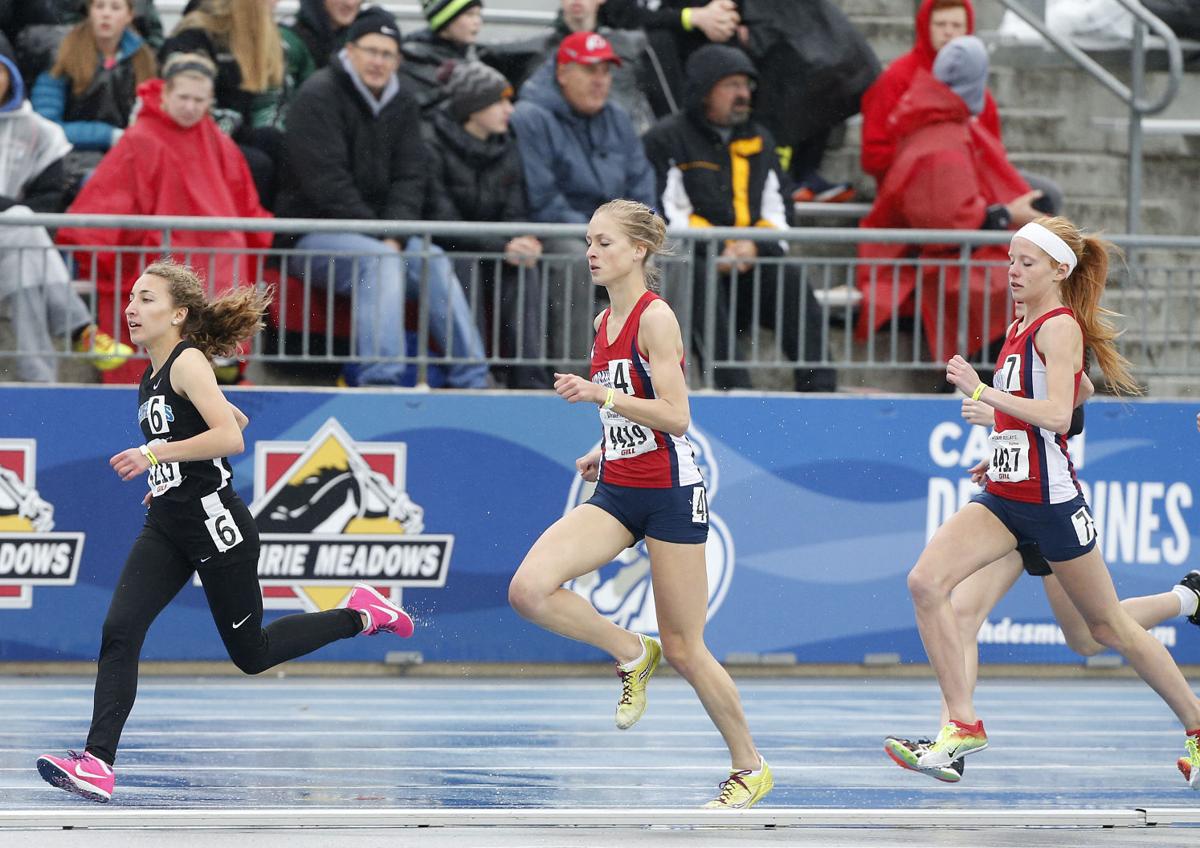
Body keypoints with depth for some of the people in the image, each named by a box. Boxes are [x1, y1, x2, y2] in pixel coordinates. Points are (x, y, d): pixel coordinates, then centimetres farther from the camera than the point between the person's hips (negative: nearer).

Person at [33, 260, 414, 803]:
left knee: (250, 652, 4)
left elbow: (230, 436, -25)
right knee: (119, 633, -11)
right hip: (166, 529, 8)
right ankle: (97, 763, -18)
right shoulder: (151, 376, 13)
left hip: (215, 524, -8)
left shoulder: (188, 362, -13)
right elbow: (235, 417, 27)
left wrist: (155, 455, -26)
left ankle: (360, 615, 24)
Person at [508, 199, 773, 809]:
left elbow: (674, 415, -20)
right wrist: (603, 451, 12)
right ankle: (631, 655, 5)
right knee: (529, 588, -17)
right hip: (616, 492, 7)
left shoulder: (655, 317, -13)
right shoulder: (604, 322, 11)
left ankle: (750, 768, 17)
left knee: (682, 648, -1)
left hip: (669, 492, -7)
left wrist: (600, 395, -25)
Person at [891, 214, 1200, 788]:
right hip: (1003, 498, 8)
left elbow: (1057, 415, -25)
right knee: (926, 583, -14)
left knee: (1107, 626, 4)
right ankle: (963, 724, -11)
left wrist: (982, 391, -27)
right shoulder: (1024, 329, 13)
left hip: (1050, 499, -8)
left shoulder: (1059, 326, -12)